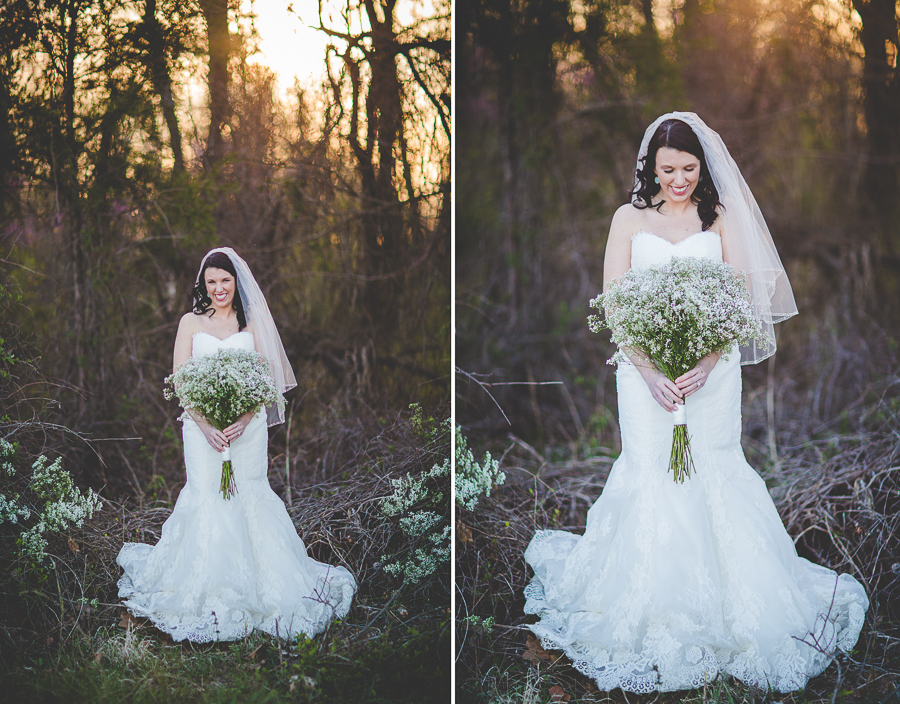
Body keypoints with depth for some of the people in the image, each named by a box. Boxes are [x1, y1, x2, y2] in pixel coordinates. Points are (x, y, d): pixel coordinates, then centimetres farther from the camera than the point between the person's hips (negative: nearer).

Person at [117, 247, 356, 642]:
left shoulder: (252, 323, 10)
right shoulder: (190, 323, 10)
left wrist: (242, 420, -13)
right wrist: (205, 424, -11)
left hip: (248, 425, 0)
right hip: (202, 425, 0)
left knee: (248, 497, -4)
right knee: (205, 498, -7)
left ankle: (255, 586, 5)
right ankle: (206, 593, 1)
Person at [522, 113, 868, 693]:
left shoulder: (721, 218, 10)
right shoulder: (629, 219, 10)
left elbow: (740, 298, 2)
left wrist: (705, 363, -14)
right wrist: (649, 371, -11)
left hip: (712, 367, 0)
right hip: (645, 368, 0)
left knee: (713, 469, -4)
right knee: (649, 476, -7)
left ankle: (721, 612, 6)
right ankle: (653, 622, 1)